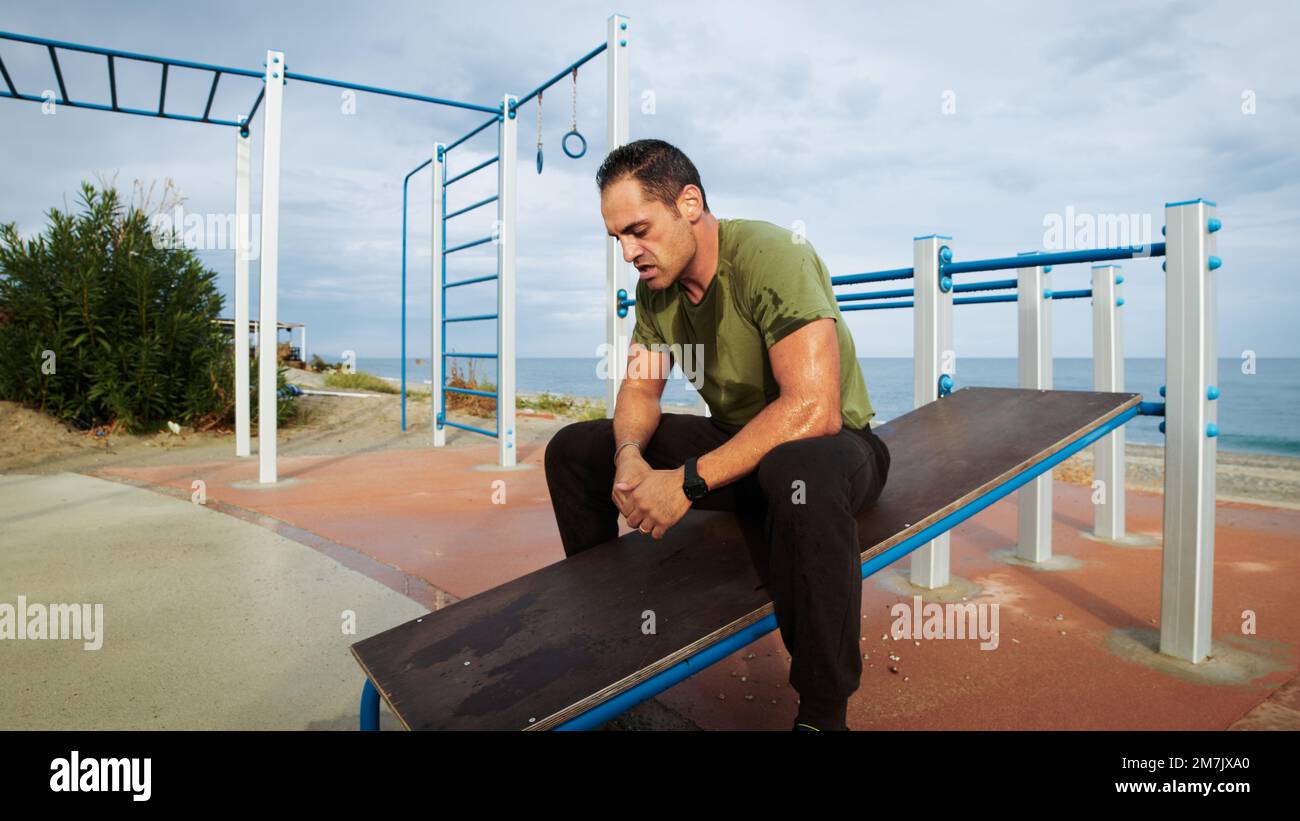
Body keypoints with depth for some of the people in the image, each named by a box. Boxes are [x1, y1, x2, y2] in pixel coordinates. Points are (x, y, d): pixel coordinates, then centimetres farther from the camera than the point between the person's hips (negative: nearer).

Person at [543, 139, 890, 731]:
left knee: (800, 476, -44)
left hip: (832, 440, -6)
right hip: (735, 439, 7)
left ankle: (822, 714, -23)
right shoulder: (654, 286, -1)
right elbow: (639, 389, 5)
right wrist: (629, 454, -19)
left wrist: (688, 481, -34)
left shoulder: (770, 257, -24)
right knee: (572, 450, 0)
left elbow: (814, 408, -33)